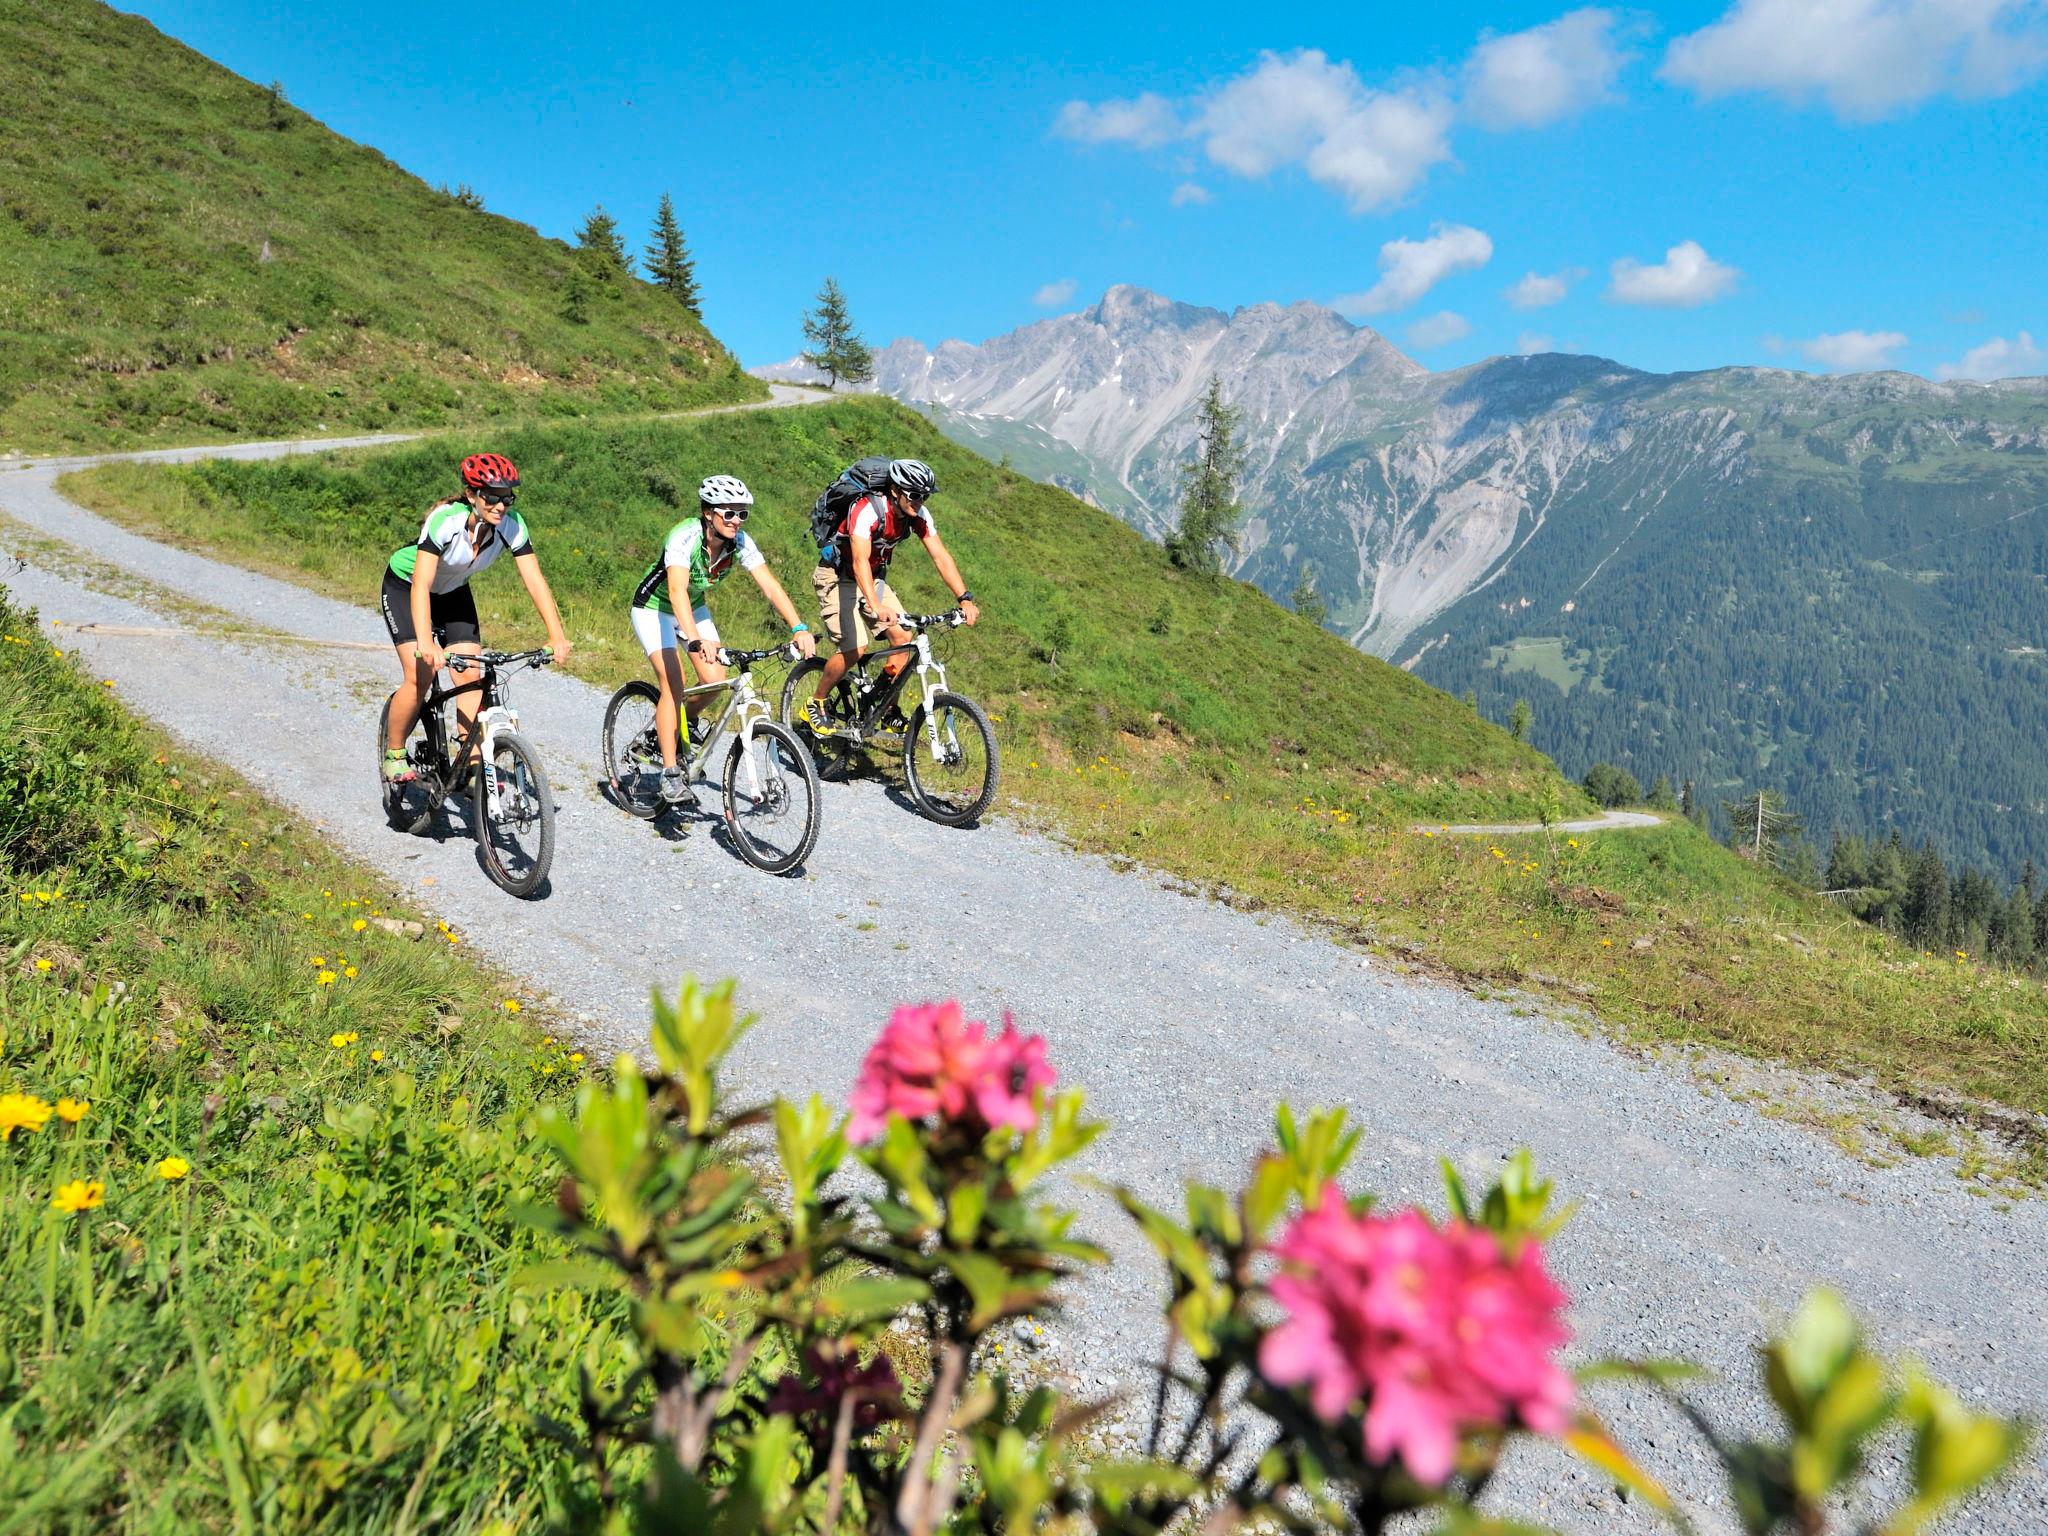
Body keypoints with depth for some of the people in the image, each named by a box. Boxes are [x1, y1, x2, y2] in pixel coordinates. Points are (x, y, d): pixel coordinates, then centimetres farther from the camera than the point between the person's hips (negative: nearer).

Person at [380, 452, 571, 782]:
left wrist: (557, 635, -36)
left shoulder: (512, 525, -24)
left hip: (453, 592, 5)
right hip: (405, 586, -4)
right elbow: (421, 584, -44)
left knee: (471, 677, -8)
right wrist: (425, 642, -56)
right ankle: (393, 754, 5)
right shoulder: (445, 520, -37)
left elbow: (535, 580, -25)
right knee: (420, 677, -17)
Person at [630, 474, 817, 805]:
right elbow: (677, 591, -47)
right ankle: (670, 773, -12)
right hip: (653, 609, -5)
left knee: (716, 681, -8)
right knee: (673, 685, -19)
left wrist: (799, 628, -39)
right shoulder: (685, 537, -34)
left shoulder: (740, 542, -19)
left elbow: (770, 586, -25)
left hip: (694, 607, 6)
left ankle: (685, 720, 26)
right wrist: (695, 640, -62)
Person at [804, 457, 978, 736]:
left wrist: (965, 598, -27)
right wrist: (876, 606, -58)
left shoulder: (919, 514, -13)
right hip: (837, 576, -6)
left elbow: (941, 556, -15)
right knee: (855, 648, -18)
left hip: (874, 578, 6)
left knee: (904, 638, -11)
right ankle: (815, 707, 3)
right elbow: (860, 561, -44)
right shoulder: (867, 510, -32)